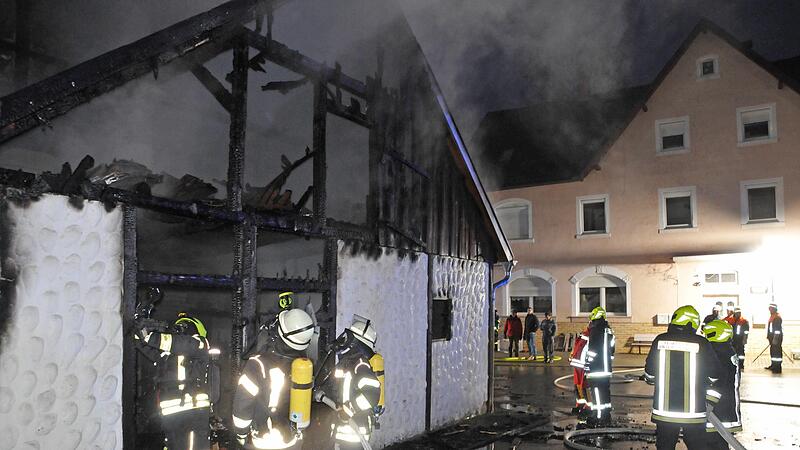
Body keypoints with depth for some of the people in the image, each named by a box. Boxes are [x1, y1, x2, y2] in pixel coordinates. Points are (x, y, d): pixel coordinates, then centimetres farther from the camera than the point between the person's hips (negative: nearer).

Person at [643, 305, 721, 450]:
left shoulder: (660, 340, -4)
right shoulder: (701, 343, -9)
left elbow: (649, 373, 4)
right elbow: (714, 374, 0)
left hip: (664, 409, 2)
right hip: (694, 411, -1)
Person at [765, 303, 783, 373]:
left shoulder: (777, 317, -16)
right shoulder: (772, 317, 14)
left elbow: (778, 329, -21)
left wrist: (775, 339, -22)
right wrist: (769, 337, 22)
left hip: (776, 337, -10)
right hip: (772, 337, 10)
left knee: (777, 351, -7)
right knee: (772, 351, 16)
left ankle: (777, 368, -5)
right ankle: (773, 366, 26)